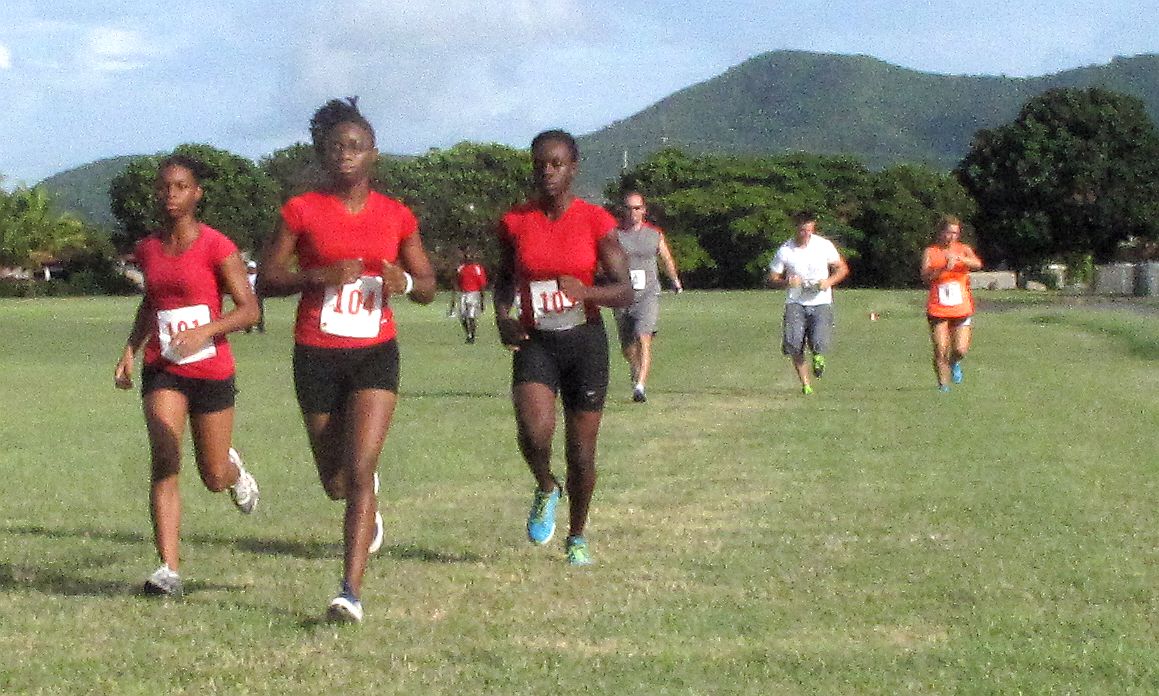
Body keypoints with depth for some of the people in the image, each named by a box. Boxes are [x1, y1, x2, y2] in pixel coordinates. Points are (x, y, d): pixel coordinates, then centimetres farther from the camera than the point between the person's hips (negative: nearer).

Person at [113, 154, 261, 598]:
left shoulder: (216, 247, -9)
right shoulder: (148, 250, 6)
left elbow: (249, 309, -13)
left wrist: (205, 331, -28)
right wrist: (131, 348, 12)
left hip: (211, 370, -3)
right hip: (162, 370, 3)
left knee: (213, 478, 8)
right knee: (164, 462, -16)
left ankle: (234, 469, 47)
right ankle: (169, 570, -20)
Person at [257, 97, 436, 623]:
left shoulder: (396, 217, 4)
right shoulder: (302, 211, 0)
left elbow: (428, 287, 12)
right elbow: (266, 280, 0)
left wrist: (406, 281, -11)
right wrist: (319, 275, -17)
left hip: (375, 354, 0)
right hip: (316, 356, 0)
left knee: (359, 471, -15)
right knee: (335, 482, 9)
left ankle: (351, 592, -15)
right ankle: (368, 508, 47)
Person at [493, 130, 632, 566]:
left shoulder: (595, 221, -6)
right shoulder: (516, 222, 0)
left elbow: (625, 293, -7)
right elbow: (504, 277, 16)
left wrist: (586, 291, -27)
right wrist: (502, 315, -4)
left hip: (585, 341, 0)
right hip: (535, 343, 0)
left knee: (581, 453, 4)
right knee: (534, 432, -24)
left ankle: (577, 536, 28)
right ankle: (545, 490, 9)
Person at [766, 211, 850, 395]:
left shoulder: (824, 245, -2)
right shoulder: (785, 251, -3)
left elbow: (843, 269, 8)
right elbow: (772, 279, 6)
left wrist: (829, 282, -11)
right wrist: (787, 282, -16)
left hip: (821, 302, 0)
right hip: (795, 303, 1)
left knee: (819, 343, -20)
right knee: (793, 344, -17)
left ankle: (818, 357, 19)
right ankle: (805, 383, 3)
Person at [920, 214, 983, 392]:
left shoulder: (963, 250, 7)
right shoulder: (930, 252, 3)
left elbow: (977, 264, -13)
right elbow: (925, 277, -11)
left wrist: (958, 258, -29)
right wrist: (943, 268, -27)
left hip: (961, 308, 1)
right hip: (938, 309, -1)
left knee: (961, 350, -4)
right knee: (940, 352, -6)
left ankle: (954, 363, 29)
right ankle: (943, 384, 8)